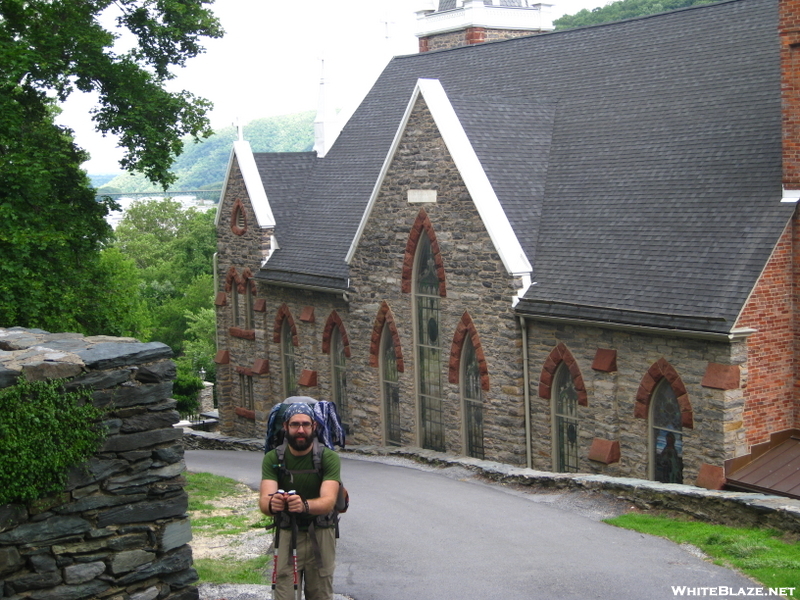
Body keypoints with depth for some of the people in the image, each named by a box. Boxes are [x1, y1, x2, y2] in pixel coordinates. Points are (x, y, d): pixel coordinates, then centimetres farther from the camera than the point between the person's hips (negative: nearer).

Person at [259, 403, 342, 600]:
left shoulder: (328, 458, -12)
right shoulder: (273, 458, -6)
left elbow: (328, 501, -25)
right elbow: (264, 500, -19)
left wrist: (305, 505, -46)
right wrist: (271, 503, -44)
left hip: (320, 536, -1)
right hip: (287, 534, 1)